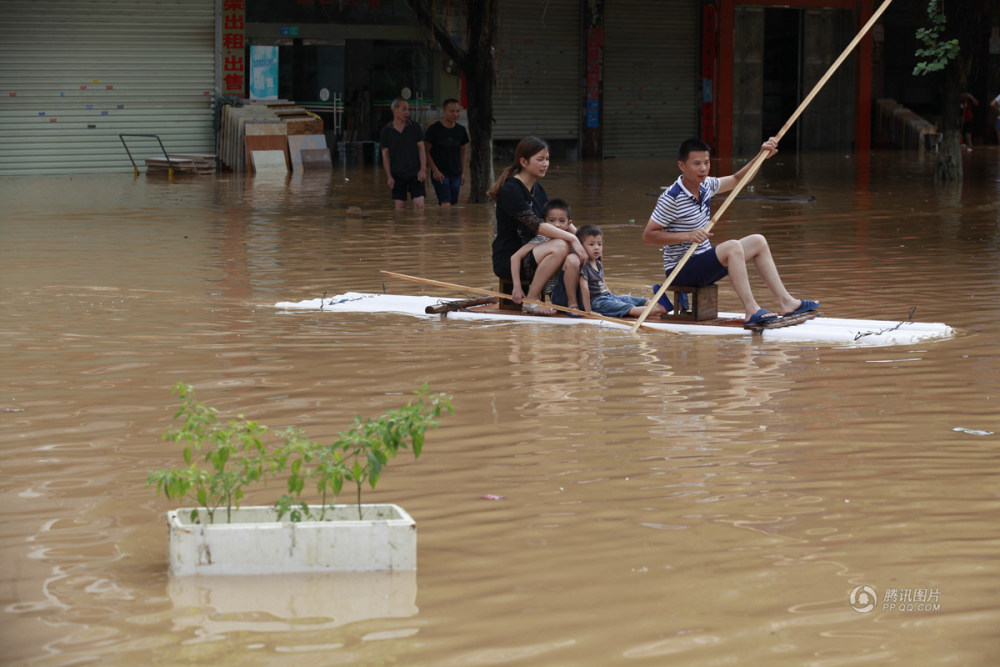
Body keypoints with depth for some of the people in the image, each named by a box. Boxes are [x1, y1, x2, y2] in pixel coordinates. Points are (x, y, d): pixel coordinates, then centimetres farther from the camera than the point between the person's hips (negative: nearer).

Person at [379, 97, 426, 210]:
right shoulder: (386, 131, 0)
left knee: (419, 204, -9)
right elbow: (385, 154, 3)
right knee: (399, 206, 3)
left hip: (415, 173, 0)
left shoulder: (414, 127, 2)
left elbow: (421, 149, 4)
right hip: (397, 174, 0)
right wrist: (389, 176, -1)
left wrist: (423, 169, -6)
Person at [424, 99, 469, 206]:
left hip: (455, 174, 5)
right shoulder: (434, 129, -6)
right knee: (445, 204, -16)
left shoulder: (461, 130, 9)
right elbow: (426, 152, -5)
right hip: (439, 173, -5)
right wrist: (435, 170, -13)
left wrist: (463, 172, 9)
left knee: (453, 204, 4)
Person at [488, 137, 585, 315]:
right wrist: (572, 239, -25)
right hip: (508, 259, -7)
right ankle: (531, 300, -19)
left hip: (530, 256, 7)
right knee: (560, 248, -31)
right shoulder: (511, 190, -15)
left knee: (574, 261, -21)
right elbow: (536, 225, -23)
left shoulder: (537, 189, 13)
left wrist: (577, 236, -9)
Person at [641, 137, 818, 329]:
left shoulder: (706, 185, 5)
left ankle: (786, 302, 6)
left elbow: (736, 180, 23)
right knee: (732, 246, -30)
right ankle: (752, 311, -33)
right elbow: (648, 236, -19)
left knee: (758, 242, 9)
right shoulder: (671, 198, -20)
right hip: (680, 269, -10)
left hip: (703, 265, 10)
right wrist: (687, 236, -27)